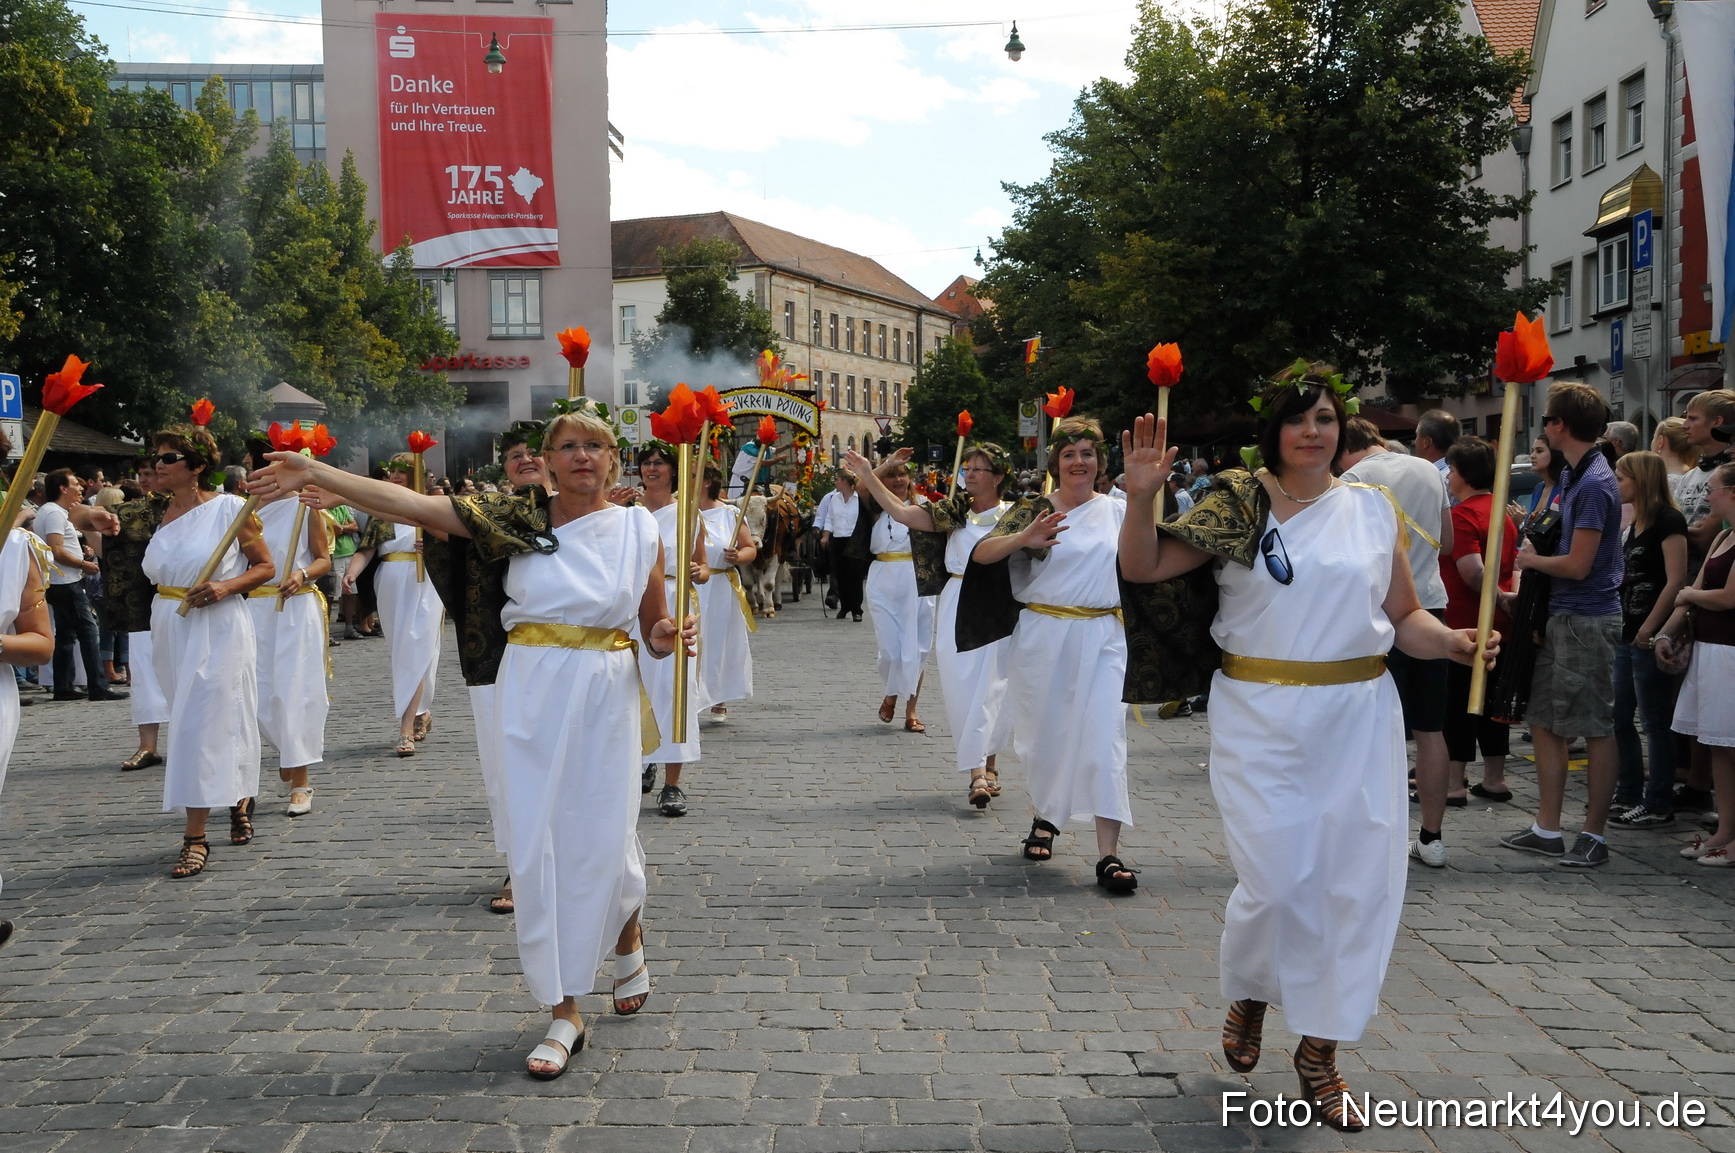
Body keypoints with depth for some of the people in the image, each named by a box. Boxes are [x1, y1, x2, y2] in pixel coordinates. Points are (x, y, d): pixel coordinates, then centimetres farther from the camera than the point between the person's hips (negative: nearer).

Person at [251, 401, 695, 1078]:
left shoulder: (638, 529, 2)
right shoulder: (517, 520, 2)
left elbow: (655, 636, 10)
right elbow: (415, 506, -6)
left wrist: (668, 641, -14)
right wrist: (316, 473, -12)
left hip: (605, 697, 0)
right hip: (528, 698, 1)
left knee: (604, 839, 4)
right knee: (537, 845, 1)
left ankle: (628, 943, 39)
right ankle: (565, 1014, 13)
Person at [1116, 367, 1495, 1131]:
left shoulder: (1373, 510, 6)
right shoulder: (1237, 506, 0)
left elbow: (1404, 616, 10)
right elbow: (1143, 568, -4)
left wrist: (1452, 642, -9)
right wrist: (1142, 496, -20)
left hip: (1358, 722, 3)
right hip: (1260, 723, -2)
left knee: (1357, 884, 3)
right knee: (1275, 883, -3)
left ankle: (1321, 1052, 20)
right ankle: (1248, 994, 31)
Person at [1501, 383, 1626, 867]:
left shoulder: (1594, 484, -18)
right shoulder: (1572, 474, 13)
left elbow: (1578, 565, -19)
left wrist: (1533, 560, -3)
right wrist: (1538, 546, 6)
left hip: (1588, 621, -10)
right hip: (1561, 616, 10)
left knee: (1596, 729, -1)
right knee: (1544, 721, 12)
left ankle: (1594, 836, 7)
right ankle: (1547, 829, 19)